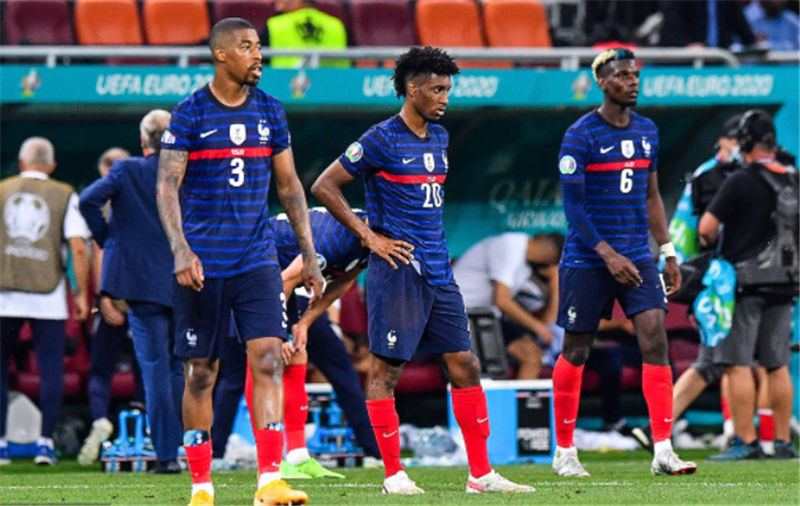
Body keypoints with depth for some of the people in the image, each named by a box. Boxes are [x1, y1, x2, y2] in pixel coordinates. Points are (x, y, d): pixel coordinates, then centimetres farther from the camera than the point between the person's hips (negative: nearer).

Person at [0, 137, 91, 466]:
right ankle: (46, 442, -1)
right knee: (51, 369, 5)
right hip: (48, 296, -1)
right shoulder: (65, 196, 4)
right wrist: (81, 293, 3)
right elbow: (78, 248, -4)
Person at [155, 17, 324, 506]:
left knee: (268, 357, -12)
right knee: (201, 372, 3)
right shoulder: (191, 114, -3)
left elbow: (289, 185, 16)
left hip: (257, 259, 3)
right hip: (203, 263, -3)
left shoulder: (270, 111, 9)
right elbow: (167, 186, -7)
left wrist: (310, 255, 13)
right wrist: (181, 251, -20)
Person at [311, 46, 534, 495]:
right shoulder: (381, 140, -9)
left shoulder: (439, 138, 14)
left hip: (439, 272, 8)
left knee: (466, 366, 4)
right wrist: (369, 236, -9)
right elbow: (324, 187, -8)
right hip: (399, 269, -8)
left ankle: (481, 474, 7)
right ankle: (394, 475, 3)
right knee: (386, 369, -2)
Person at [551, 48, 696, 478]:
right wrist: (608, 255, -19)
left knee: (654, 338, -11)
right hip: (586, 260, -5)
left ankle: (662, 451, -13)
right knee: (576, 352, 4)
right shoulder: (580, 136, -10)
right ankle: (564, 452, 17)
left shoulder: (647, 131, 10)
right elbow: (573, 204, -12)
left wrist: (668, 253, 13)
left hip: (638, 256, 5)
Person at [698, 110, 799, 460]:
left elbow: (706, 228, -12)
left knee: (737, 365, -5)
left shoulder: (741, 182, -11)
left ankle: (746, 441, -9)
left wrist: (712, 246, 8)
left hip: (745, 284, -6)